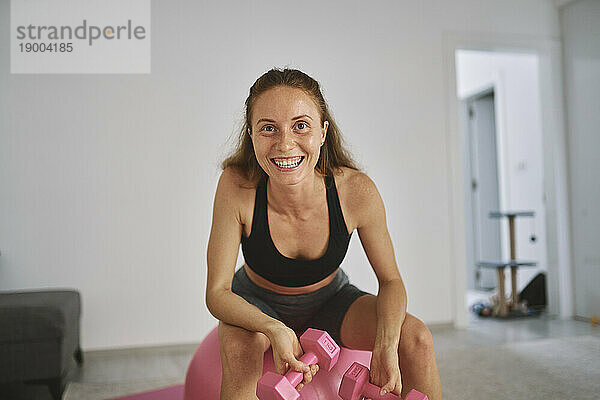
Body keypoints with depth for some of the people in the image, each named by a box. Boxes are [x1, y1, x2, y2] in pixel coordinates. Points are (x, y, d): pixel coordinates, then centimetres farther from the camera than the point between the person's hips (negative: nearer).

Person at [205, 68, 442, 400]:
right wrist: (275, 329, -43)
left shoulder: (356, 190, -28)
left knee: (417, 339, -17)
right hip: (257, 305, -1)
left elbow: (390, 280, -13)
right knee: (239, 349, -34)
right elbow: (217, 292, -25)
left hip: (330, 301, 2)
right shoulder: (237, 187, -31)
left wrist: (387, 345, -33)